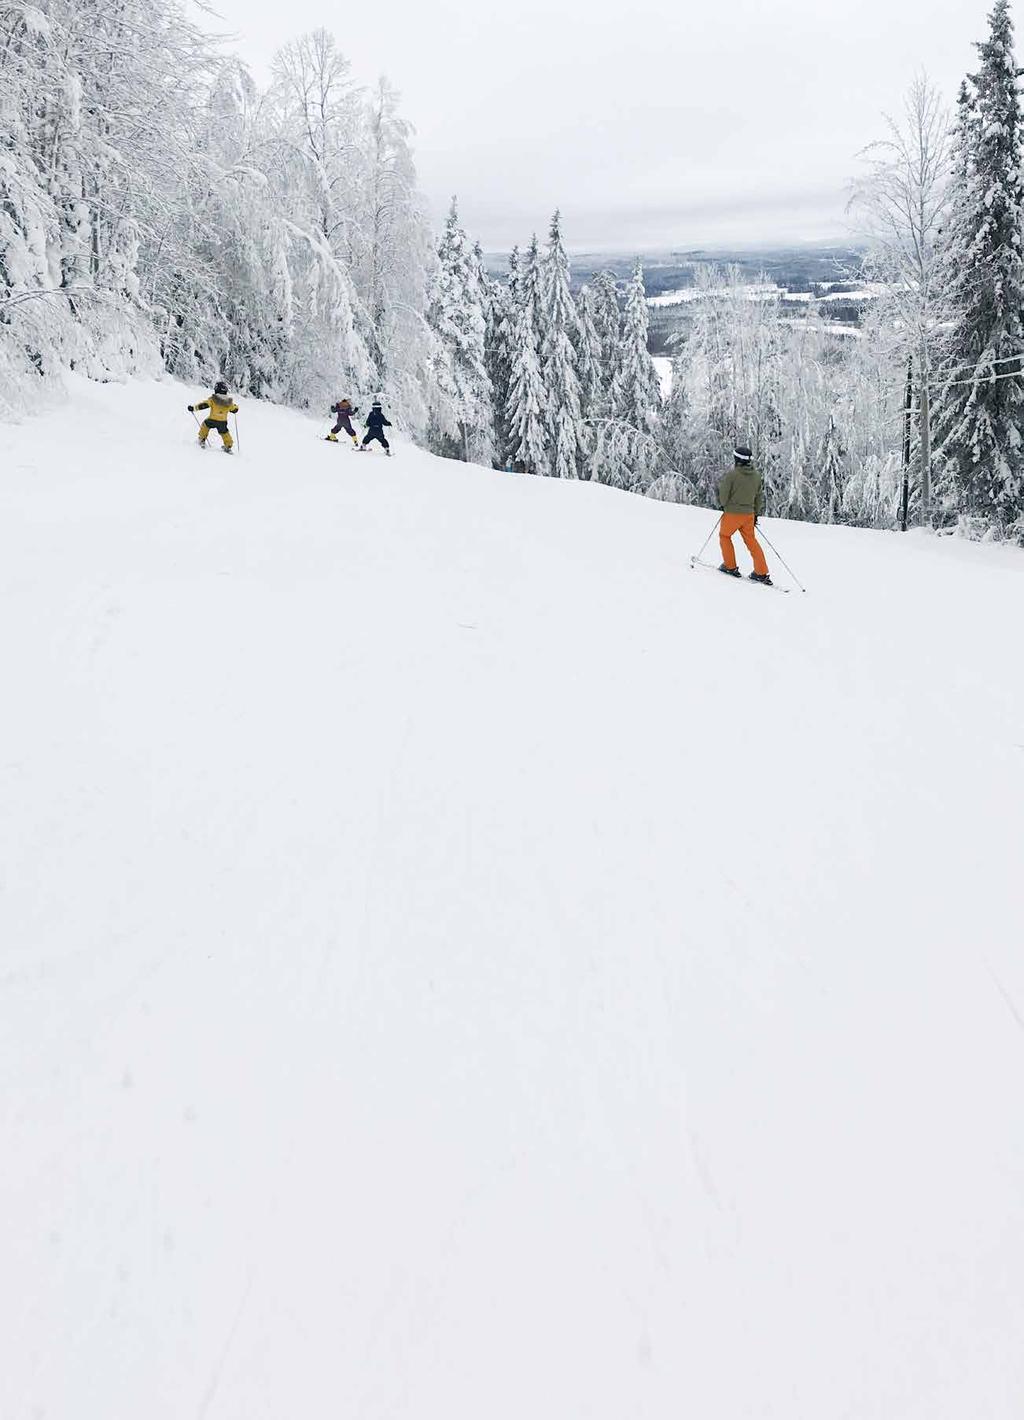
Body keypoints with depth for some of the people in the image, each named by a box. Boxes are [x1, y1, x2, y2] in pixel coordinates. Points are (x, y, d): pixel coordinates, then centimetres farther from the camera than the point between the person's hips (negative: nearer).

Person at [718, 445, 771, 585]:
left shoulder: (731, 474, -17)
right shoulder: (757, 476, 1)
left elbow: (723, 494, -11)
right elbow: (759, 497, 9)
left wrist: (724, 505, 10)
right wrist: (756, 514, 20)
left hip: (732, 512, -5)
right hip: (749, 514, 5)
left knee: (724, 536, 19)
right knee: (751, 541, 14)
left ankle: (730, 566, 20)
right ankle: (761, 572, 9)